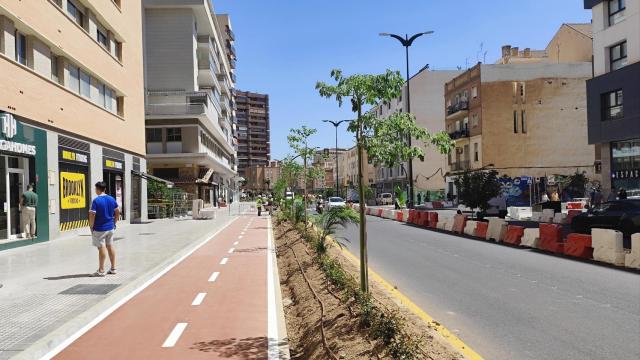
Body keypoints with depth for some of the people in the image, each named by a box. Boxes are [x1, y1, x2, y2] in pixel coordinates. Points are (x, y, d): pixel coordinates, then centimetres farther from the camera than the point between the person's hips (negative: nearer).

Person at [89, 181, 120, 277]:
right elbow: (117, 212, 11)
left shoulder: (96, 201, -15)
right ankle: (113, 268, 19)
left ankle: (101, 270, 7)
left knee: (101, 248, -1)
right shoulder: (111, 199, 4)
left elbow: (92, 215, -18)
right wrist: (114, 222, 19)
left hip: (99, 229, -6)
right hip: (110, 227, 6)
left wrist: (91, 226, -7)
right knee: (110, 246, 13)